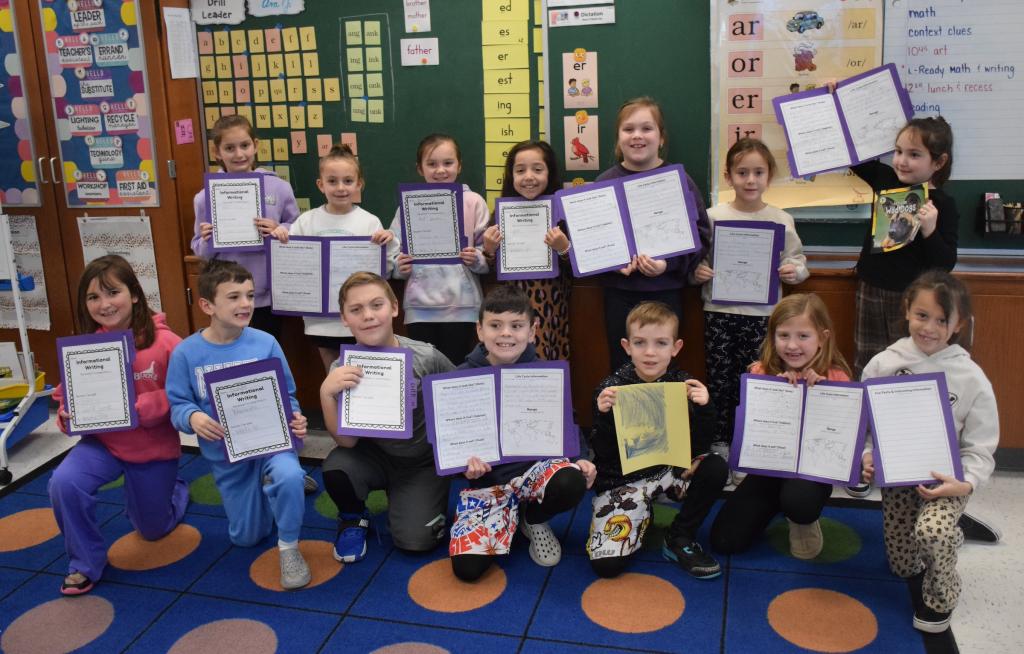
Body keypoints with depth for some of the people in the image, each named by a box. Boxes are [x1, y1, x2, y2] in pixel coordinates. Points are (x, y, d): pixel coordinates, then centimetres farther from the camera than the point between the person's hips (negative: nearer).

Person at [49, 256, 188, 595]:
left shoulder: (164, 342, -21)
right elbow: (69, 396, 0)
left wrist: (140, 407, -31)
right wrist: (68, 416, -22)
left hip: (155, 447, -1)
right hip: (103, 441, 2)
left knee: (153, 530, 16)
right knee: (64, 483, -30)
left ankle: (175, 492, 53)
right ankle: (85, 563, -4)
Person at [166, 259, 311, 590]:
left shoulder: (265, 343, -14)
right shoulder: (187, 353, -13)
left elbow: (287, 395, -6)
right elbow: (178, 404, -8)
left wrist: (294, 418, -26)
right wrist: (192, 418, -31)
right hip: (225, 454, 2)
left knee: (288, 476, -38)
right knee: (246, 537, 15)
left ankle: (289, 547, -9)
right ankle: (272, 484, 47)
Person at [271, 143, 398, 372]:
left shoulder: (370, 222, -5)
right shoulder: (307, 221, 0)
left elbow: (384, 271, -3)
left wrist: (390, 244, -19)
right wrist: (279, 236, -13)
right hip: (321, 316, 2)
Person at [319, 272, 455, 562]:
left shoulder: (426, 357, -22)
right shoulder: (342, 370, -15)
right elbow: (347, 441, -18)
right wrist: (326, 393, -33)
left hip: (422, 462, -1)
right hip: (374, 456, 2)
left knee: (415, 540, -16)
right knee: (335, 467, -28)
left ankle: (417, 502, 19)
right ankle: (353, 517, 6)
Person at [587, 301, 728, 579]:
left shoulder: (684, 385, -6)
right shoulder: (611, 389, -12)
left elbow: (700, 447, -7)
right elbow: (603, 453, -11)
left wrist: (704, 408, -24)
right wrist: (604, 416, -29)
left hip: (670, 469, 3)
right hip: (621, 480, -2)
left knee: (716, 468, -25)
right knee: (606, 564, -18)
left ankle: (679, 539, -2)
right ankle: (642, 515, 15)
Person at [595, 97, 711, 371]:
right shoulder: (606, 182, 0)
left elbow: (700, 234, -4)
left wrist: (669, 263, -18)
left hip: (665, 290, -1)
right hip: (619, 291, 1)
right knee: (623, 368, 9)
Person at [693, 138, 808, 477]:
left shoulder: (781, 220, 2)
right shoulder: (713, 216, 1)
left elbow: (798, 261, 9)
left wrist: (794, 270, -12)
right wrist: (698, 271, -16)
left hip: (761, 313, 0)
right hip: (719, 312, 1)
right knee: (719, 379, 7)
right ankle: (720, 444, 22)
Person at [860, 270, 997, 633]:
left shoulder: (971, 378, -12)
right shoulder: (883, 364, -8)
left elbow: (980, 448, -7)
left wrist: (965, 483, -23)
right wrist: (867, 456, -18)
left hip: (945, 479, -3)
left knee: (932, 531, -32)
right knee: (903, 565, 9)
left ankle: (939, 600, -2)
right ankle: (946, 537, 43)